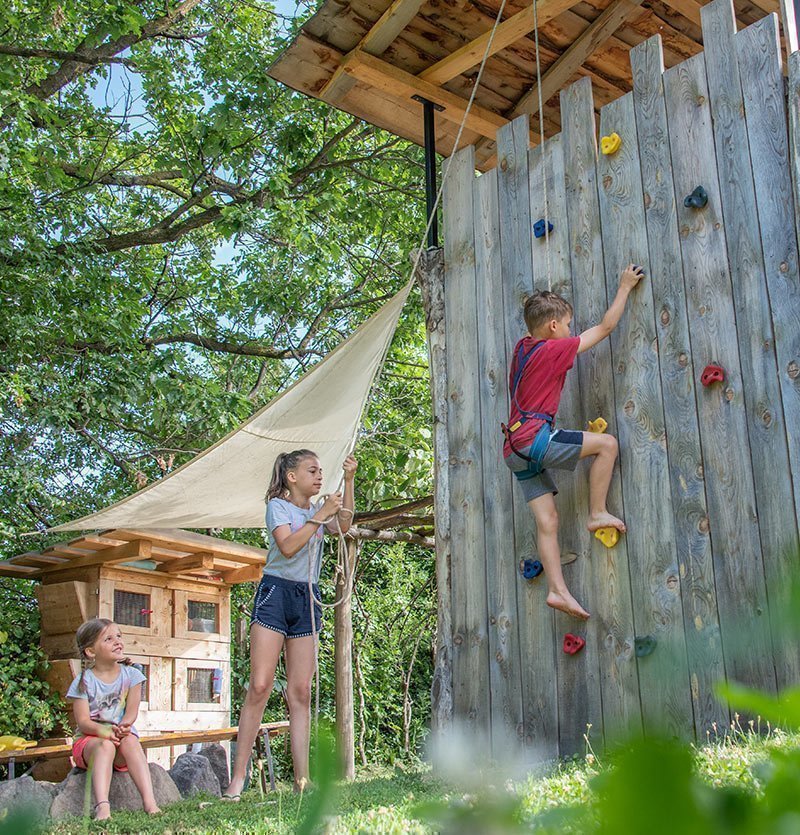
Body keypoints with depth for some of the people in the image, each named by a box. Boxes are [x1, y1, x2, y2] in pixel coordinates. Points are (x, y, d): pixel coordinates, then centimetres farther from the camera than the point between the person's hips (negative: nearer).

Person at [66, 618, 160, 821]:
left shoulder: (131, 675, 5)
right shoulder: (84, 682, -2)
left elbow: (132, 710, -4)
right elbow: (83, 721, -10)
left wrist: (123, 727, -28)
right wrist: (105, 731, -31)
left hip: (122, 735, 2)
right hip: (89, 739, -1)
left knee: (130, 741, -33)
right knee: (105, 745, -36)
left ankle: (150, 802, -44)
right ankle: (102, 807, -51)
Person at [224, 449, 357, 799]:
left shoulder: (319, 508, 17)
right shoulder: (278, 505, 1)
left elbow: (343, 526, -4)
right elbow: (287, 547, -16)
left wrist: (349, 481, -12)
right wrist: (320, 515, -17)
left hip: (307, 599, 5)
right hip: (276, 590, -5)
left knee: (301, 692, 1)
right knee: (260, 686, -11)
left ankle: (302, 778, 0)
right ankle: (237, 778, -7)